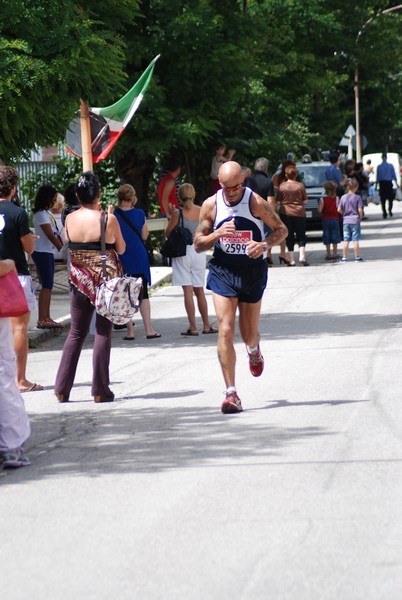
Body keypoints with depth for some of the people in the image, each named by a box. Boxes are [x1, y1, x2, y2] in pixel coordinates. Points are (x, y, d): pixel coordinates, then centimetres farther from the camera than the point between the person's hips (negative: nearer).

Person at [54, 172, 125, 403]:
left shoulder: (70, 219, -4)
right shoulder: (108, 219, -12)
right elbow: (121, 248, 0)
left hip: (80, 279, 3)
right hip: (106, 279, -3)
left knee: (77, 332, 14)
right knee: (103, 331, 4)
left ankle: (62, 388, 11)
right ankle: (100, 390, 3)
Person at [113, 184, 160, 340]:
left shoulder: (113, 216, -8)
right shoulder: (139, 214, -4)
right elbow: (144, 236, 6)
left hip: (121, 258, -1)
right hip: (139, 256, 1)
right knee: (143, 293, 7)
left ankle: (130, 330, 0)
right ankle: (149, 329, 2)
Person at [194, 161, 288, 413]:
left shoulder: (256, 203, -10)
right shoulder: (211, 205, -4)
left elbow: (282, 229, 2)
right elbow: (198, 244, 2)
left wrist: (264, 244, -18)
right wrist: (217, 234, -18)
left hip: (253, 271, 0)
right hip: (222, 271, 0)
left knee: (249, 333, 10)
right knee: (225, 330, -13)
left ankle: (254, 351, 50)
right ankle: (231, 393, -11)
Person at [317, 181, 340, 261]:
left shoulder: (323, 199, -8)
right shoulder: (336, 198, -5)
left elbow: (319, 210, -14)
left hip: (325, 219, -1)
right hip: (335, 219, 1)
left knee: (327, 239, 5)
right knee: (335, 237, 8)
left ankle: (328, 254, 6)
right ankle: (335, 253, 8)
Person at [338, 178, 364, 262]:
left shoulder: (343, 197, 1)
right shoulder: (357, 197, -9)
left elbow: (339, 209, 0)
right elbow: (360, 210, -12)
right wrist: (360, 217, 6)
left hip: (346, 221, 3)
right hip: (355, 220, -3)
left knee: (346, 240, 7)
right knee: (355, 240, 1)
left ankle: (344, 257, 9)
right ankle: (357, 257, 4)